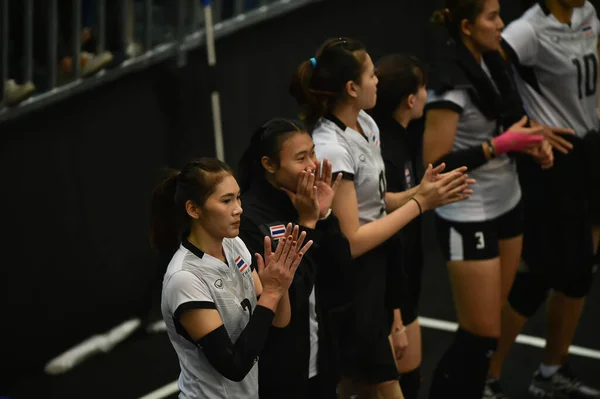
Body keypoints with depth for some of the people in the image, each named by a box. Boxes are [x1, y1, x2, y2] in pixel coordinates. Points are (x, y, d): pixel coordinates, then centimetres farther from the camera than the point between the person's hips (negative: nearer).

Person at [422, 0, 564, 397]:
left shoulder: (492, 62, 2)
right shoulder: (452, 82, -23)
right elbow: (435, 163, -24)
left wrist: (531, 142, -2)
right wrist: (500, 145, -24)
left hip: (507, 205, 8)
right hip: (468, 219, -8)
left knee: (491, 320, 12)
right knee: (481, 333, -1)